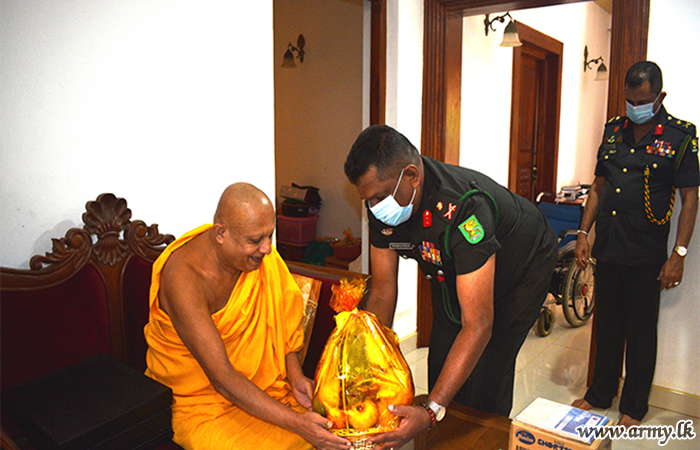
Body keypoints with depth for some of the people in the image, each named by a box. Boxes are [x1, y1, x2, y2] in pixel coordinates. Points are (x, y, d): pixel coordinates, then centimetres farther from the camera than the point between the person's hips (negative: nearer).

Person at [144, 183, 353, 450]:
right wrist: (295, 422, -32)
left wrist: (295, 376, -11)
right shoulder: (183, 279, -28)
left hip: (259, 382, 5)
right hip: (197, 396, -4)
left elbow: (281, 321, 4)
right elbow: (222, 378, -28)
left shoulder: (258, 251, -10)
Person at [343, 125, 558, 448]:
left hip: (523, 267, -5)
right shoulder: (382, 206, -23)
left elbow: (478, 325, -43)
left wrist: (431, 411, -45)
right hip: (452, 271, 6)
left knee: (485, 379, -12)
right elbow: (382, 292, -14)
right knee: (440, 368, 4)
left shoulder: (464, 207, -44)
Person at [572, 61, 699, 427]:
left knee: (641, 332, 8)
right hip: (607, 248, 4)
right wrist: (583, 234, 7)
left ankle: (634, 406, 26)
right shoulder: (613, 130, 9)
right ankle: (600, 394, 32)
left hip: (646, 255, -4)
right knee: (606, 325, 16)